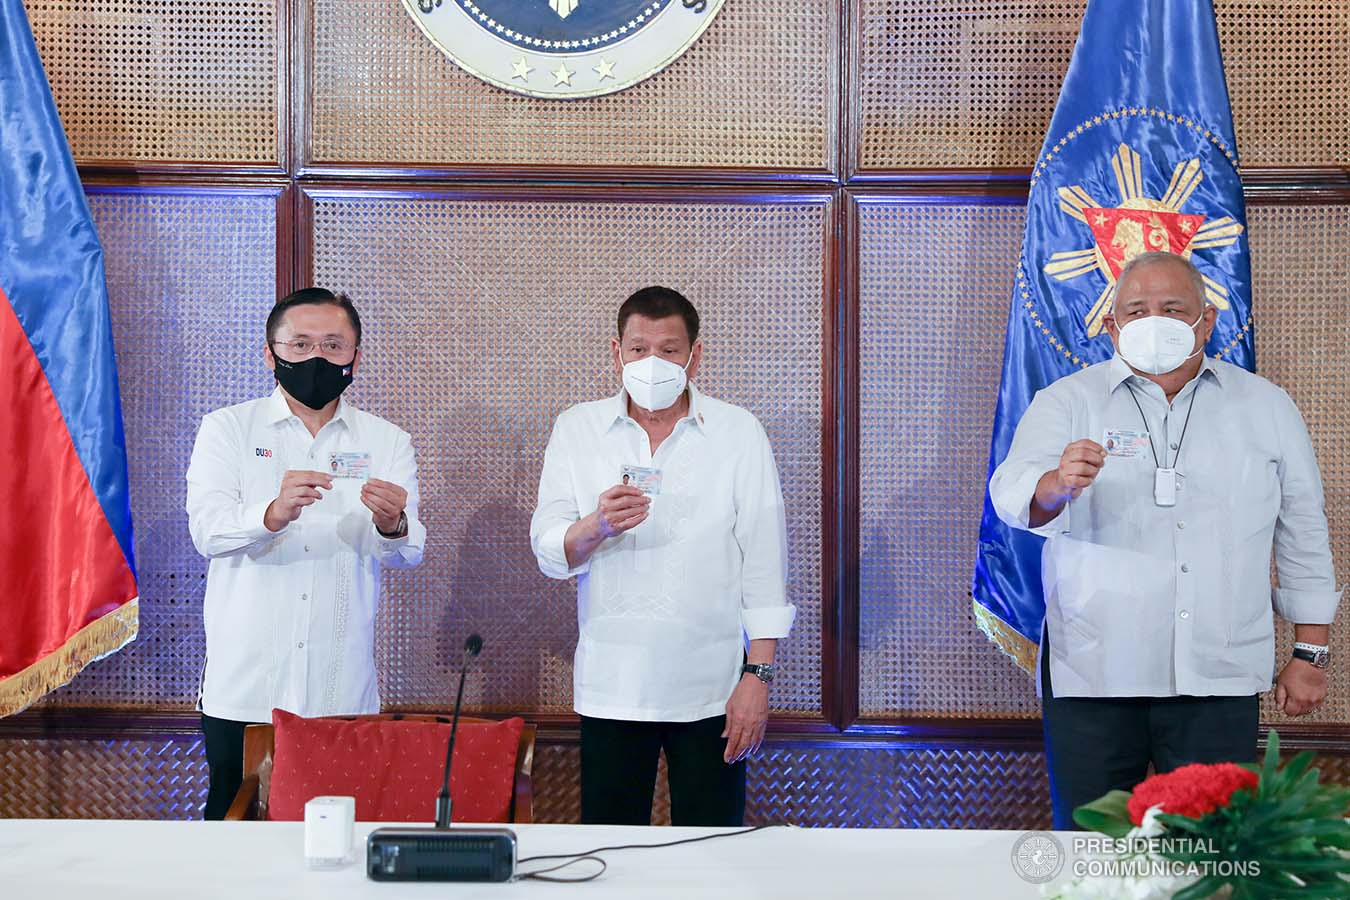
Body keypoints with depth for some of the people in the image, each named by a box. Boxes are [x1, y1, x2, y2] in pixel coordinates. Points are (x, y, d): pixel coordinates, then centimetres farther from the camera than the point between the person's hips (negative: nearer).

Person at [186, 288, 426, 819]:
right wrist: (273, 514, -30)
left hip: (344, 695, 1)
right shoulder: (228, 429, 5)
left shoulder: (387, 442, 9)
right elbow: (207, 530, -10)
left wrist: (392, 526, -27)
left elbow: (405, 555, -3)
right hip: (243, 692, -1)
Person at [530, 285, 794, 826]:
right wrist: (597, 527, -22)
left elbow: (764, 563, 1)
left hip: (710, 691, -1)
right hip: (611, 687, 1)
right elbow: (549, 553, 0)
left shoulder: (739, 433, 3)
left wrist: (758, 675, -5)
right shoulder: (577, 431, 6)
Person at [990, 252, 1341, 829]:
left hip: (1220, 676, 1)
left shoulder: (1266, 408, 10)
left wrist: (1310, 653, 12)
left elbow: (1303, 535, 15)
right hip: (1092, 674, -1)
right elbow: (1012, 494, -13)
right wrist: (1057, 484, -36)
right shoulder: (1068, 402, 3)